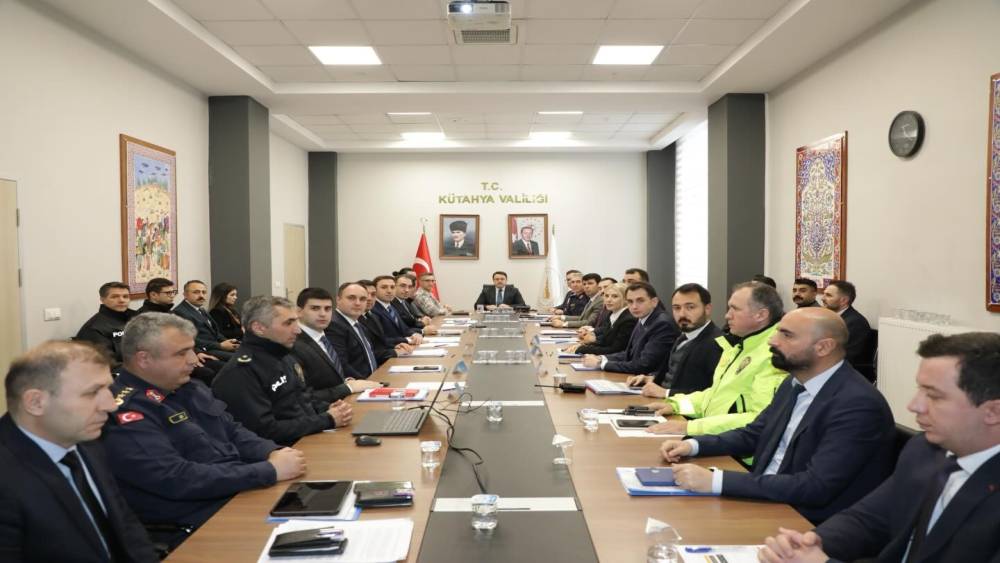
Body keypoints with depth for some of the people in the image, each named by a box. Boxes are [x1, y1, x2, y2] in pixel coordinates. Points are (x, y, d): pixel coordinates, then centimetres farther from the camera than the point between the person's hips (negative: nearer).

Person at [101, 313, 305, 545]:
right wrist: (271, 471, -23)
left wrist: (273, 453, -8)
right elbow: (178, 480, -25)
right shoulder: (126, 411, -17)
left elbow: (233, 431, 14)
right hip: (195, 526, -8)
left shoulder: (188, 387, 11)